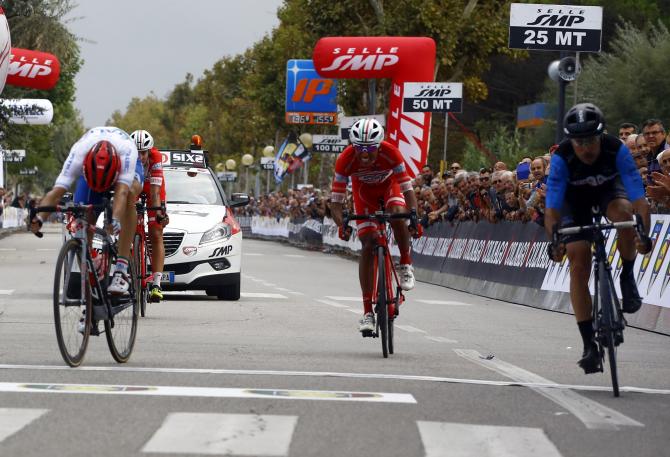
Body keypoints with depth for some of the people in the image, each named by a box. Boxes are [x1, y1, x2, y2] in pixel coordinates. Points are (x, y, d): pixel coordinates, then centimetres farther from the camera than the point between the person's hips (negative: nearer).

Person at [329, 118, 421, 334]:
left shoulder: (390, 152, -36)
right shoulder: (346, 159, -33)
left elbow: (407, 187, -36)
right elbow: (336, 198, -31)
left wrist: (413, 214, -51)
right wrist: (341, 225, -47)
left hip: (389, 184, -1)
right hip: (364, 189, 1)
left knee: (397, 214, -36)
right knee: (367, 245, -11)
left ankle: (405, 265, -9)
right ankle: (367, 312, -8)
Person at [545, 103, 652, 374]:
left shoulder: (617, 150, -34)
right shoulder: (562, 158, -34)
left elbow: (638, 198, -37)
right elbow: (552, 207, -35)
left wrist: (644, 235, -52)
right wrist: (554, 242, -51)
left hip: (609, 188, 0)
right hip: (575, 197, 0)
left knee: (623, 212, -36)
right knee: (578, 264, -12)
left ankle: (627, 277, -11)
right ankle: (589, 344, -5)